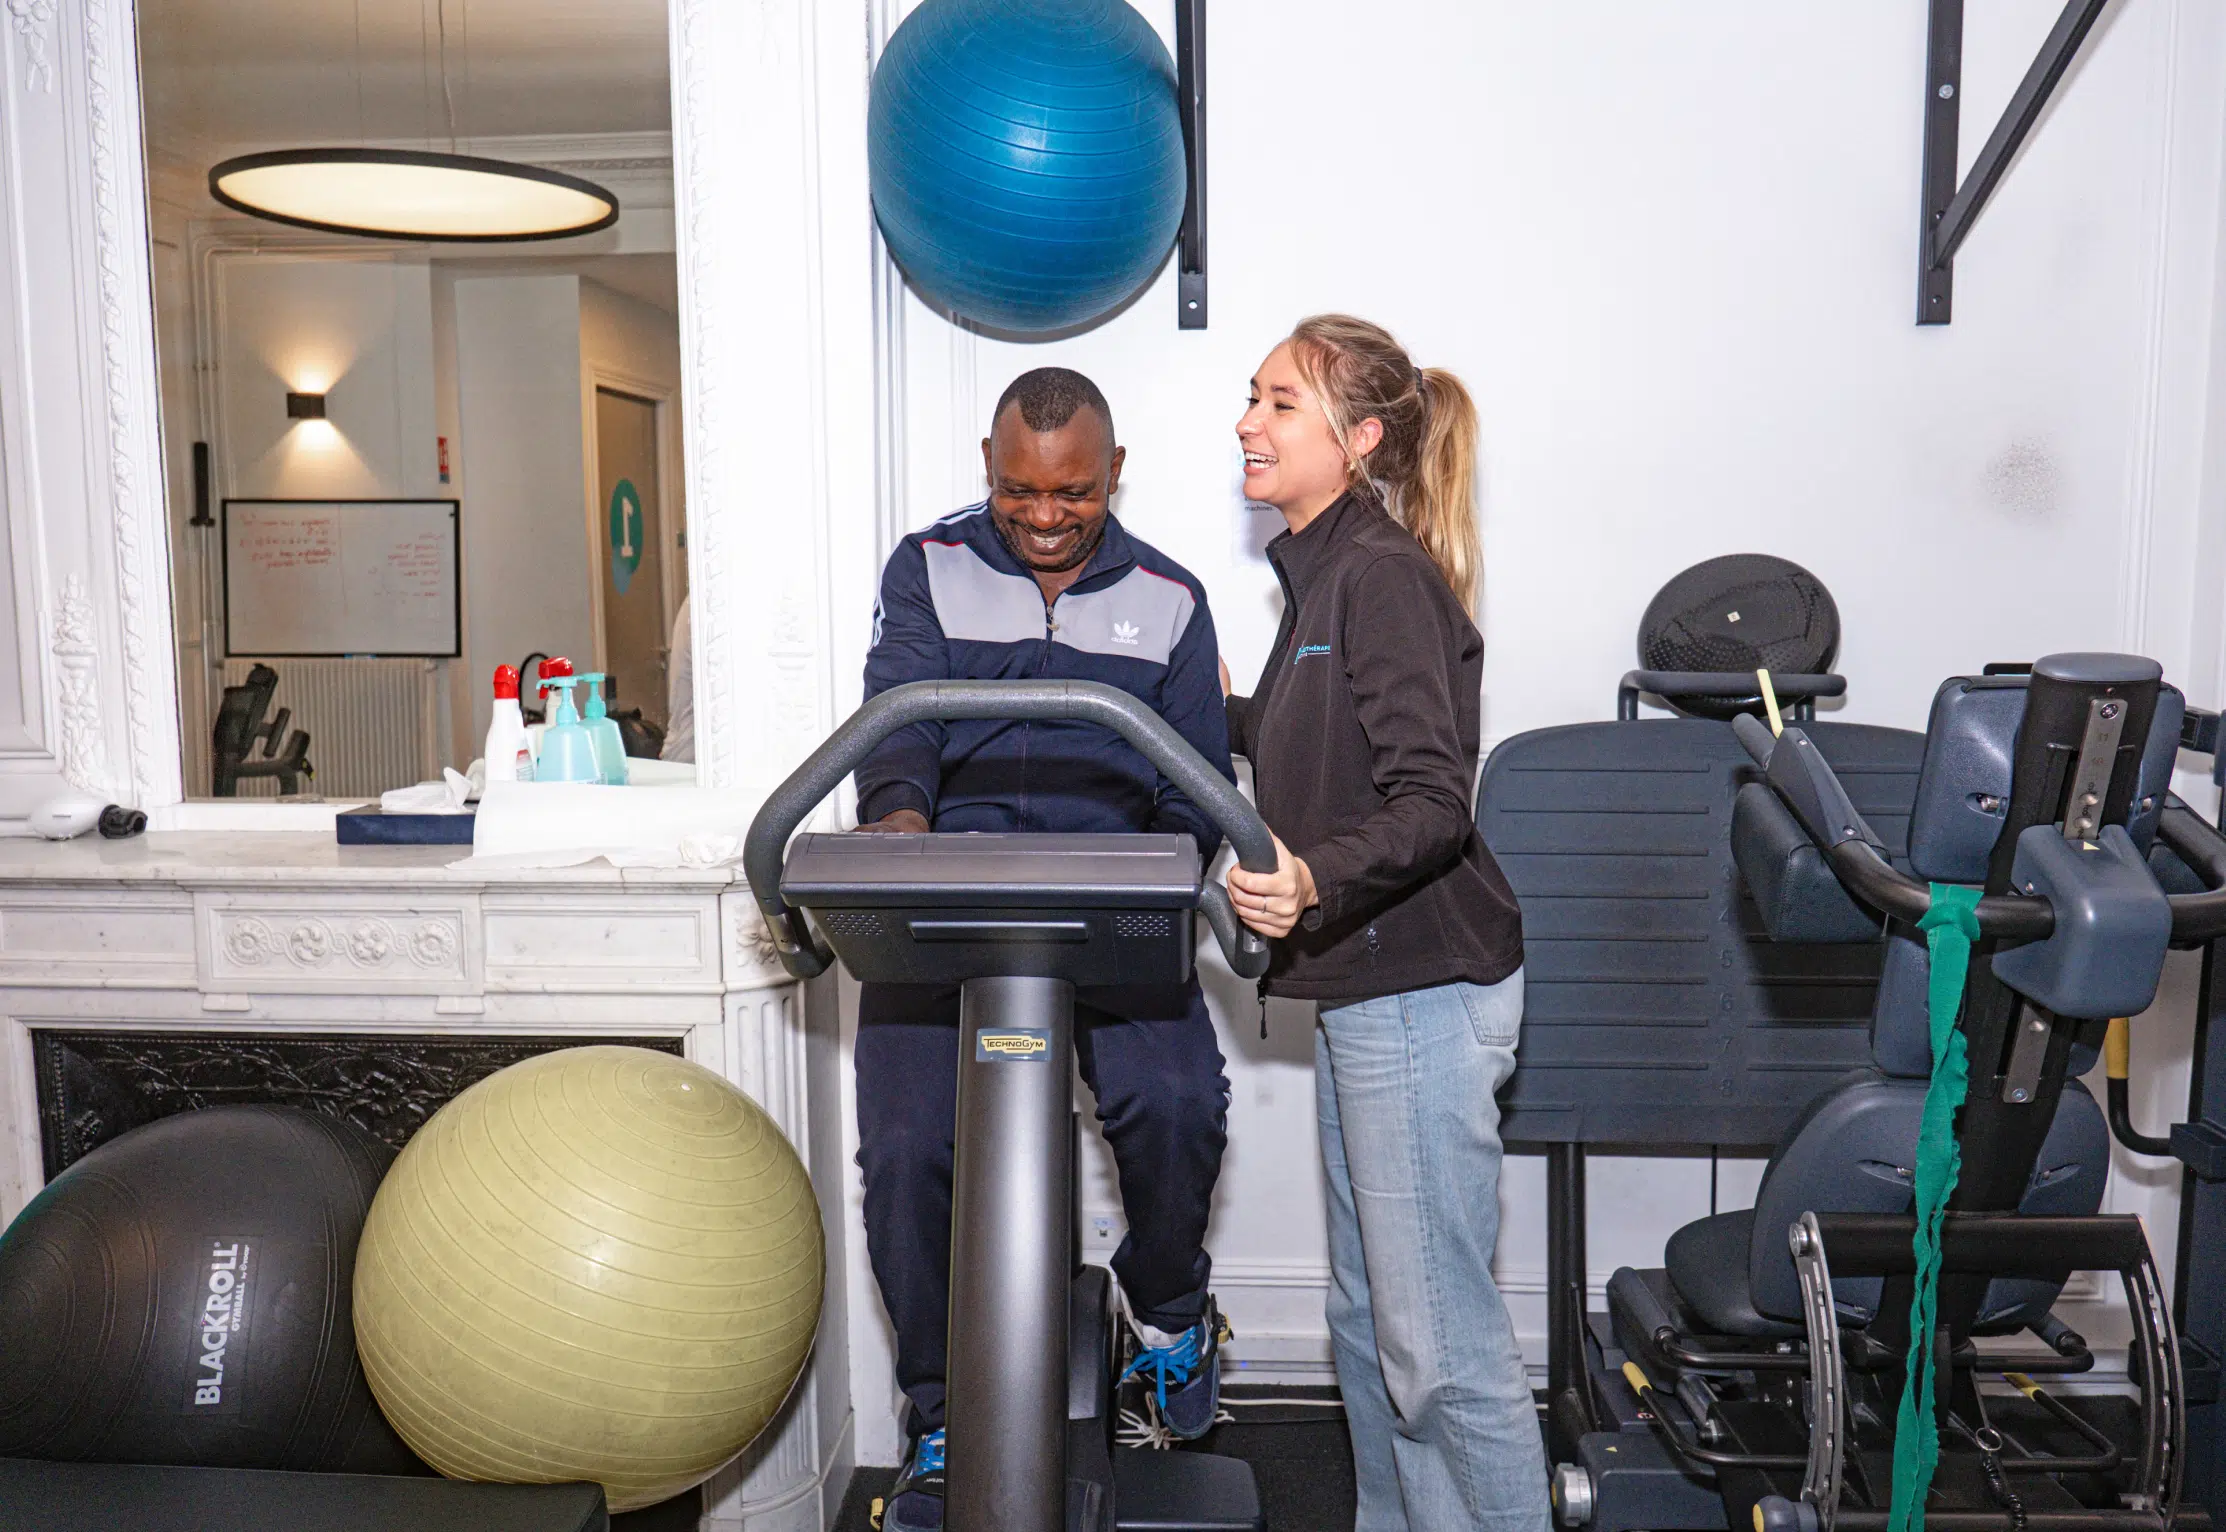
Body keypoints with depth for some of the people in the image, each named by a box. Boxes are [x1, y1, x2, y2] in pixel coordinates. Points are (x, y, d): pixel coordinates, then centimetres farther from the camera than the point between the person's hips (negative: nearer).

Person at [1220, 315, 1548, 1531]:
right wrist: (1226, 717, 32)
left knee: (1438, 1337, -3)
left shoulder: (1381, 574, -14)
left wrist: (1314, 880, -38)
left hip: (1422, 993, -10)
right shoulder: (1323, 572, 15)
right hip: (1363, 990, 10)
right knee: (1368, 1319, 18)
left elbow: (1433, 802, -23)